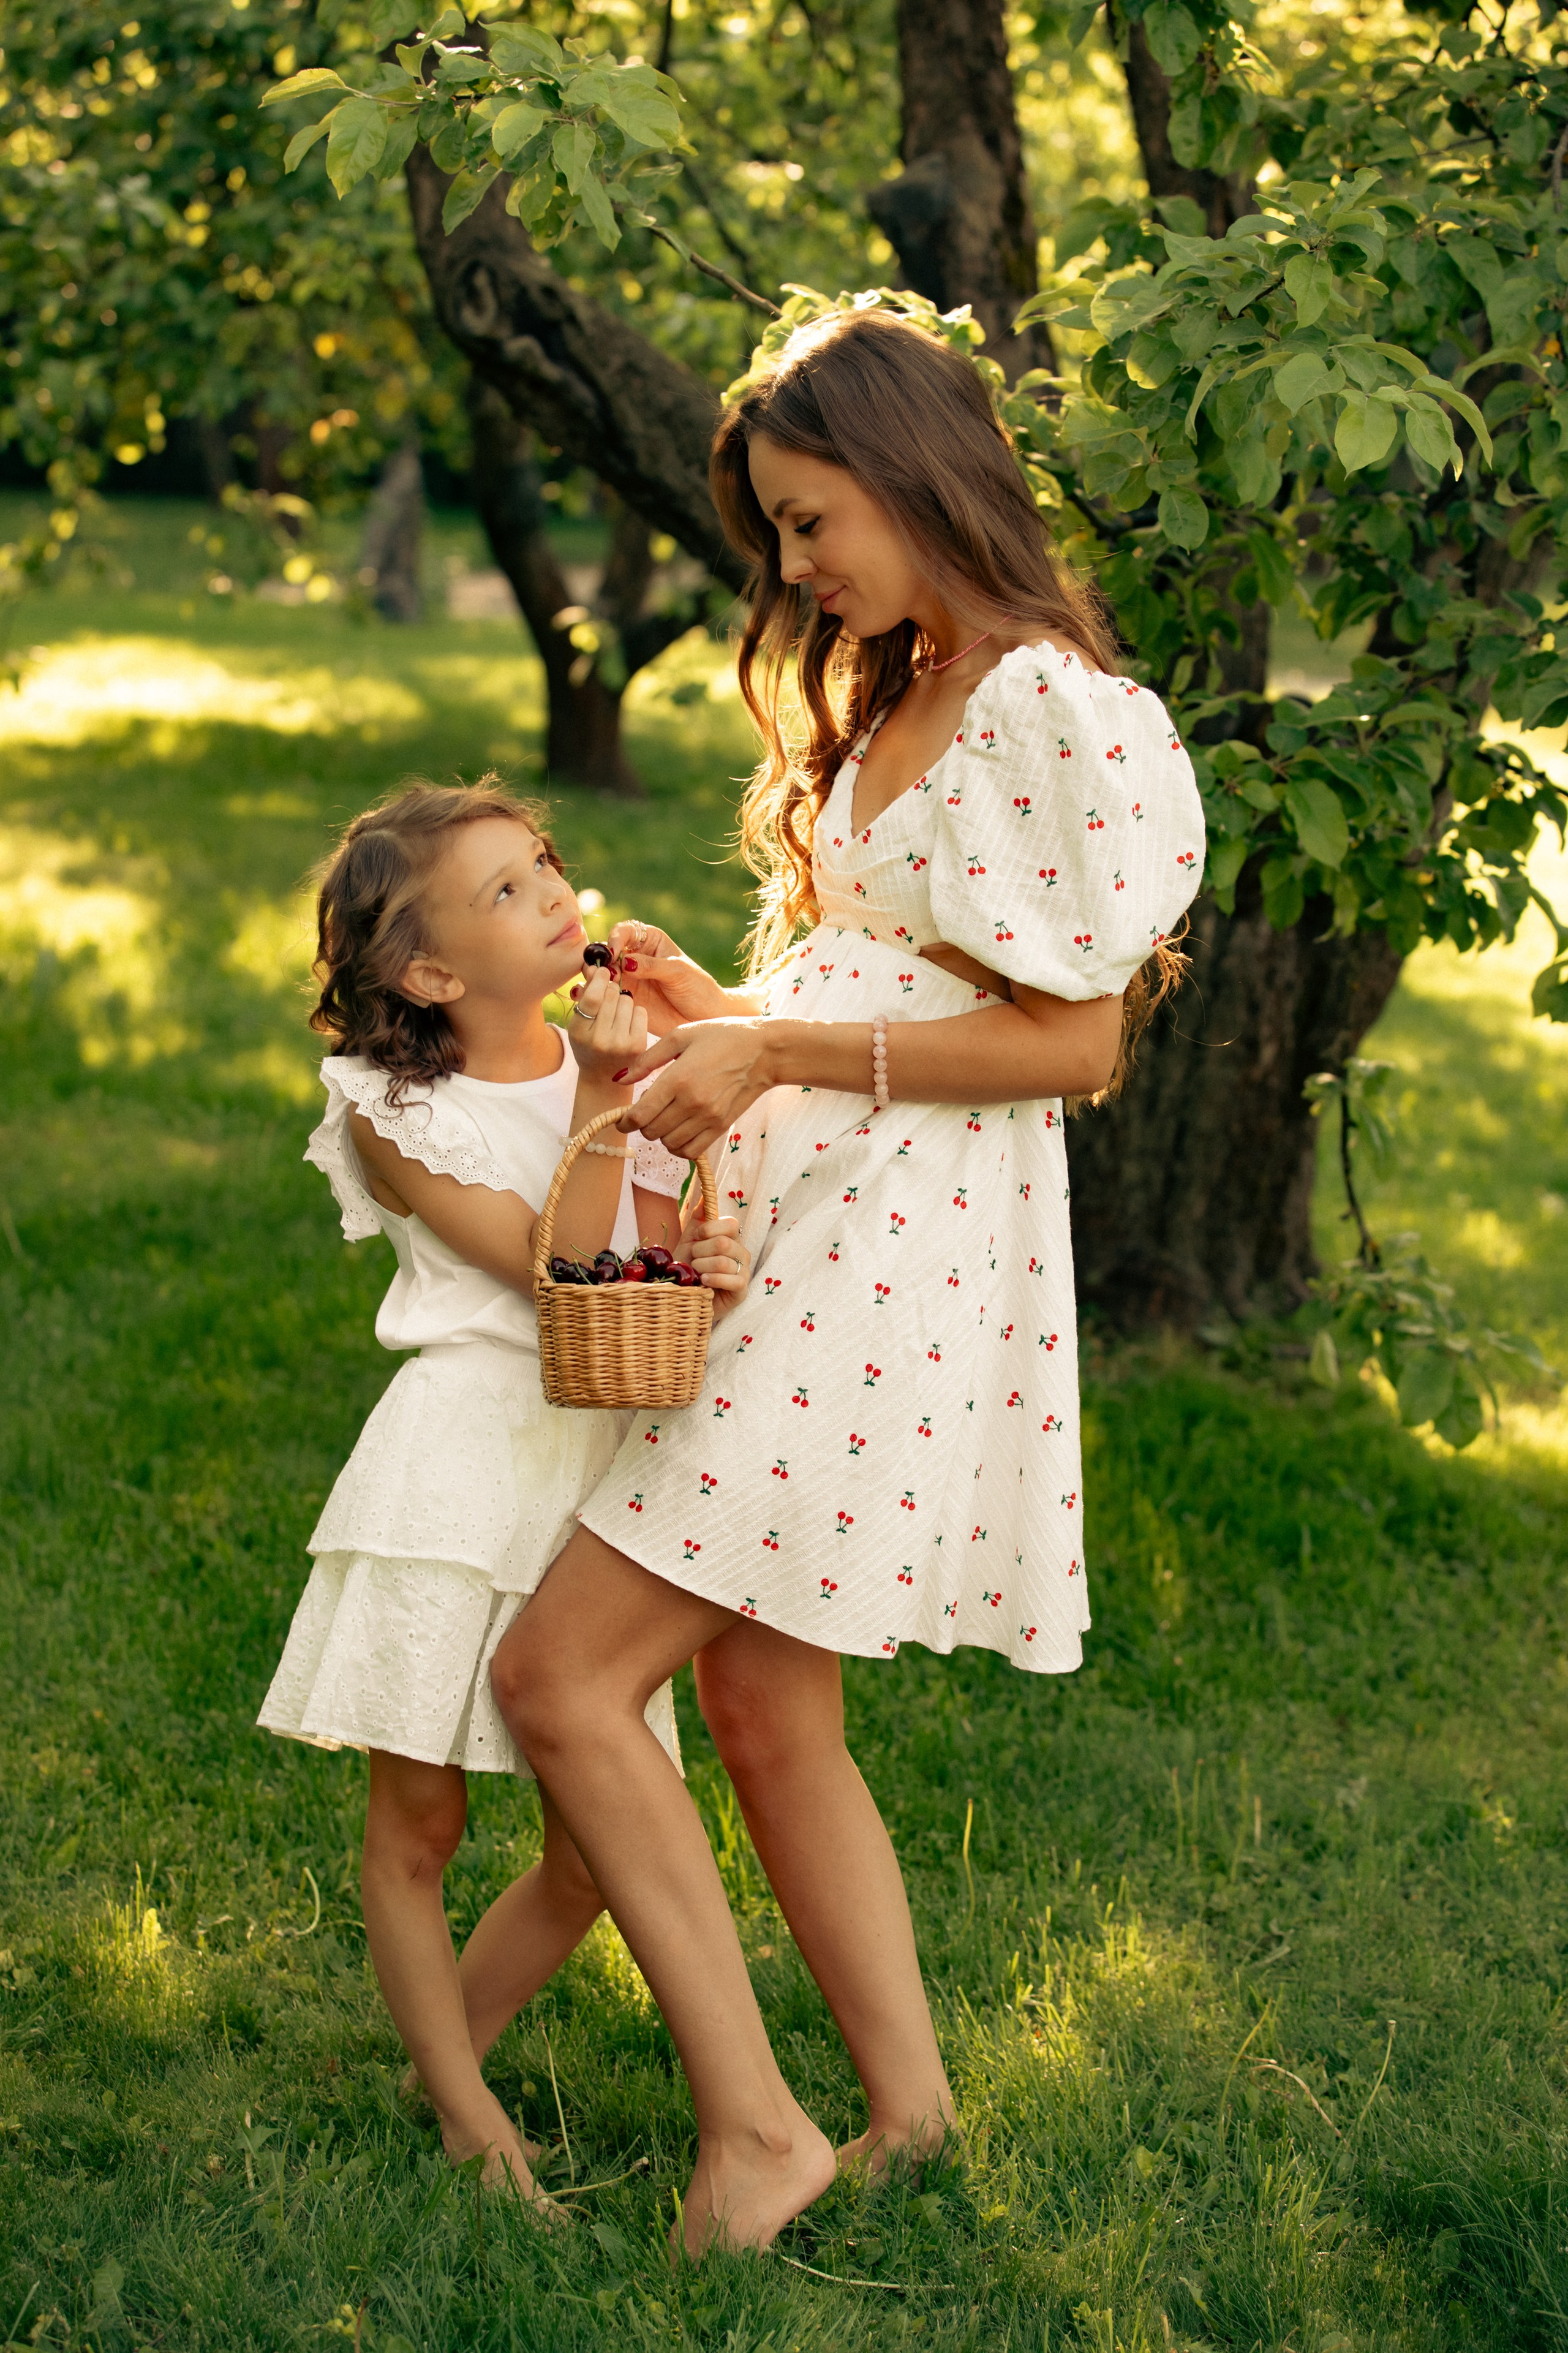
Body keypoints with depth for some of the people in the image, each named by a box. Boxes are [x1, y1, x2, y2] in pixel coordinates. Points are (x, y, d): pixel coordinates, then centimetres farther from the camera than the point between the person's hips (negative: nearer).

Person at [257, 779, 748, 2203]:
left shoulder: (628, 1062, 10)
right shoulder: (396, 1115, -4)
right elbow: (554, 1264, -10)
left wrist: (715, 1274, -12)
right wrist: (603, 1107, -18)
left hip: (606, 1468, 5)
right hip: (462, 1458, -4)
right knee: (416, 1820, 1)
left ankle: (445, 2060, 28)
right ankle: (469, 2114, 17)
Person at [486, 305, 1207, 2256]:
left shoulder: (1053, 709, -11)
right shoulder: (892, 700, 19)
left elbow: (1072, 1040, -15)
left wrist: (785, 1051, -17)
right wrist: (721, 1014, 9)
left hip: (902, 1240, -10)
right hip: (800, 1223, 10)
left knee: (560, 1670, -12)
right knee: (764, 1709, 11)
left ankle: (753, 2123, -5)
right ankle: (909, 2113, 22)